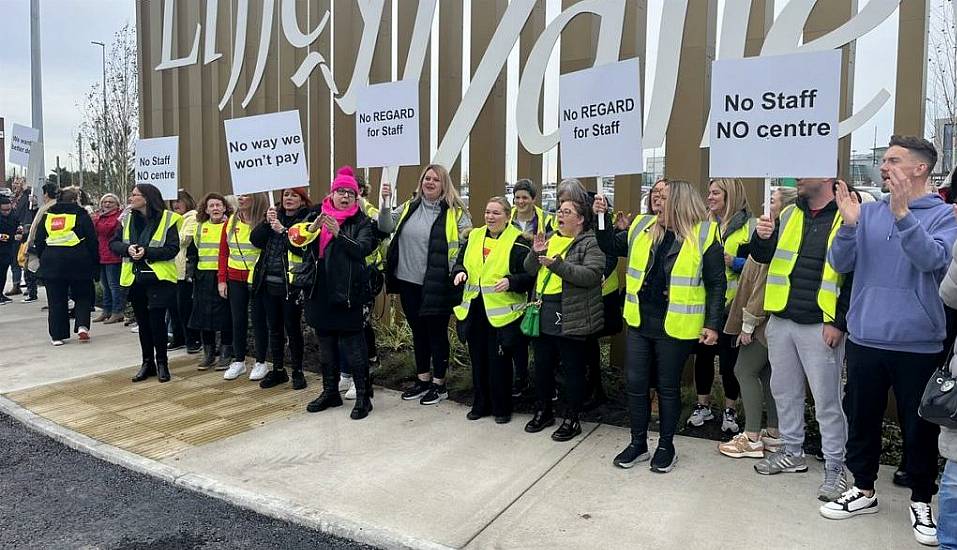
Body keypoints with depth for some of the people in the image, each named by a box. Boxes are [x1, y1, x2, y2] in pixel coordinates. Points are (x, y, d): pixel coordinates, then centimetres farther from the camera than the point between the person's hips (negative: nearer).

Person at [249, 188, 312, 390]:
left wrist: (283, 231, -21)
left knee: (293, 329, 2)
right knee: (274, 328, 14)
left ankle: (297, 372, 16)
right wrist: (267, 222, -9)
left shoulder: (306, 219, -6)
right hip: (269, 283, 6)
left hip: (291, 284, -6)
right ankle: (278, 370, 26)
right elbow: (255, 240, 3)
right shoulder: (275, 216, 12)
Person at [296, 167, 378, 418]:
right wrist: (313, 228, -19)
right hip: (321, 290, 5)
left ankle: (363, 396, 7)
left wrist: (338, 233, -27)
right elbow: (296, 239, -1)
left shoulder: (361, 221, -1)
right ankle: (330, 391, 28)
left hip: (348, 291, -5)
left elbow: (363, 248, -16)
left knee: (353, 344, -3)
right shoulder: (316, 215, 9)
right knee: (325, 343, 15)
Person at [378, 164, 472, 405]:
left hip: (437, 285, -5)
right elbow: (385, 227, 1)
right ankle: (423, 379, 32)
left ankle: (439, 384, 22)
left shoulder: (455, 212, -5)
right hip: (408, 282, 5)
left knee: (437, 333, 7)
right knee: (418, 331, 17)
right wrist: (385, 203, -14)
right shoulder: (409, 207, 9)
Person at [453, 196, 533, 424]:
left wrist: (510, 282, -25)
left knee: (499, 361, 2)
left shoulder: (518, 242, -7)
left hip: (501, 312, -5)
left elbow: (529, 276, -9)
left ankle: (502, 408, 19)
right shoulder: (474, 236, 10)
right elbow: (461, 262, 18)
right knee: (477, 359, 14)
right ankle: (480, 404, 28)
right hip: (474, 309, 6)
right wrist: (460, 272, -4)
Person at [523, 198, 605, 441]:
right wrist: (535, 253, -8)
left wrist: (557, 264, -25)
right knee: (543, 364, 15)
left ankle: (572, 419, 17)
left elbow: (592, 275, -20)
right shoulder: (549, 238, 14)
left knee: (573, 369, 5)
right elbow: (530, 270, 13)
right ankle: (543, 411, 31)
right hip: (544, 314, 7)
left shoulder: (590, 243, -7)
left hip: (571, 317, -7)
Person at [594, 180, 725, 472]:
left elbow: (716, 284, -6)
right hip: (639, 322, 5)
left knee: (668, 387, 9)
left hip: (675, 327, -4)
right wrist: (603, 217, 4)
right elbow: (611, 246, 18)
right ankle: (638, 443, 27)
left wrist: (713, 324, -10)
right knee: (635, 383, 9)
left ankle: (666, 446, 27)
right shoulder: (643, 227, 7)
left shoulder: (705, 235, -7)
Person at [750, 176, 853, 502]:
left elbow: (857, 275, -10)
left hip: (820, 327, -6)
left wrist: (839, 323, -13)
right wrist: (762, 237, -9)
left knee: (826, 399, 2)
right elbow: (763, 257, 13)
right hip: (781, 321, 6)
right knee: (784, 391, 16)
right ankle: (793, 453, 33)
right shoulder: (788, 214, 10)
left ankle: (835, 466, 17)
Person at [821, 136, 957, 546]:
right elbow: (840, 263, -2)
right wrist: (848, 224, -17)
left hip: (917, 343, -3)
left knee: (920, 426, 10)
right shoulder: (869, 212, 5)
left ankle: (921, 501, 29)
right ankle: (863, 490, 30)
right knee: (861, 418, 13)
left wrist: (902, 213, -33)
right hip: (865, 339, 3)